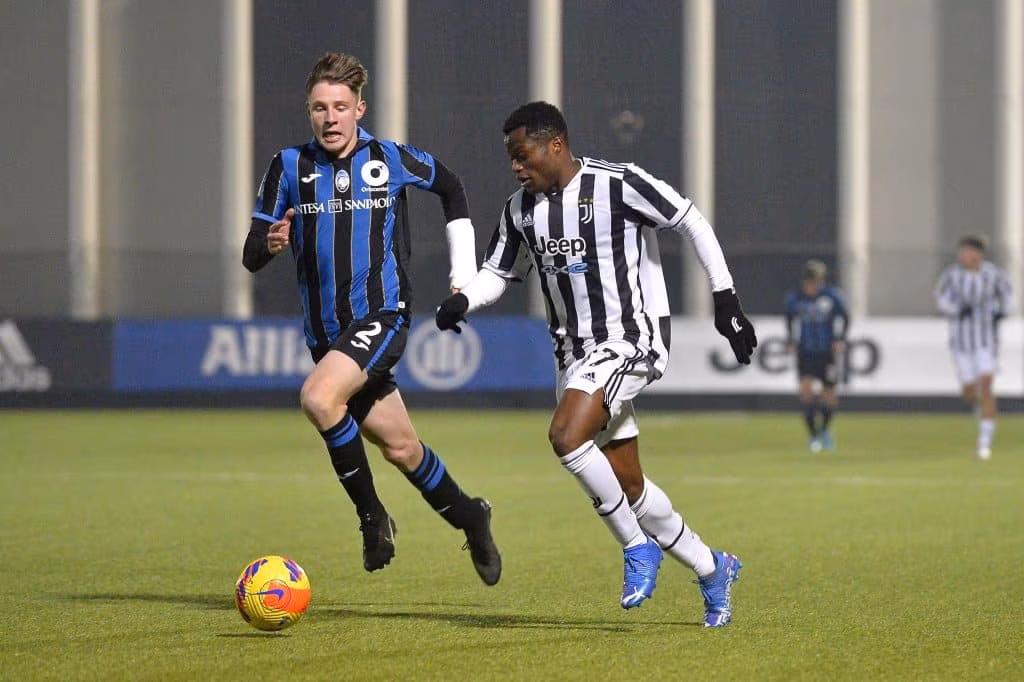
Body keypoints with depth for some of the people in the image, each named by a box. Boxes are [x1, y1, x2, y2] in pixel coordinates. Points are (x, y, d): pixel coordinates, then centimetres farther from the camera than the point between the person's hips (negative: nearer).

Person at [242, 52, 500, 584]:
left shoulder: (391, 160, -3)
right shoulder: (289, 167, 1)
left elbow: (451, 189, 17)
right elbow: (250, 256, 2)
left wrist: (464, 275, 14)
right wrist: (271, 243, -23)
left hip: (382, 316, -4)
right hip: (324, 332, 4)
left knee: (318, 397, -29)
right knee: (399, 447, 11)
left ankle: (372, 514, -13)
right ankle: (469, 518, 34)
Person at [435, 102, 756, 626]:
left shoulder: (618, 184, -14)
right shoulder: (521, 209, 6)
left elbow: (693, 224, -7)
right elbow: (497, 272, 17)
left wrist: (724, 298, -9)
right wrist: (462, 301, -5)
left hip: (631, 341, -7)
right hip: (575, 351, 7)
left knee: (566, 436, -28)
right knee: (626, 484, 9)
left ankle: (637, 547, -11)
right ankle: (712, 570, 26)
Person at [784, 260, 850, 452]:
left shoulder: (832, 296, -9)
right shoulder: (794, 298, -3)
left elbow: (843, 318, 3)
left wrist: (840, 339, -11)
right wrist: (790, 341, 9)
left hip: (827, 352, -1)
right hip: (805, 353, 1)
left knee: (829, 396, 5)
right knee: (805, 389, -19)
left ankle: (824, 430, 34)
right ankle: (814, 436, -11)